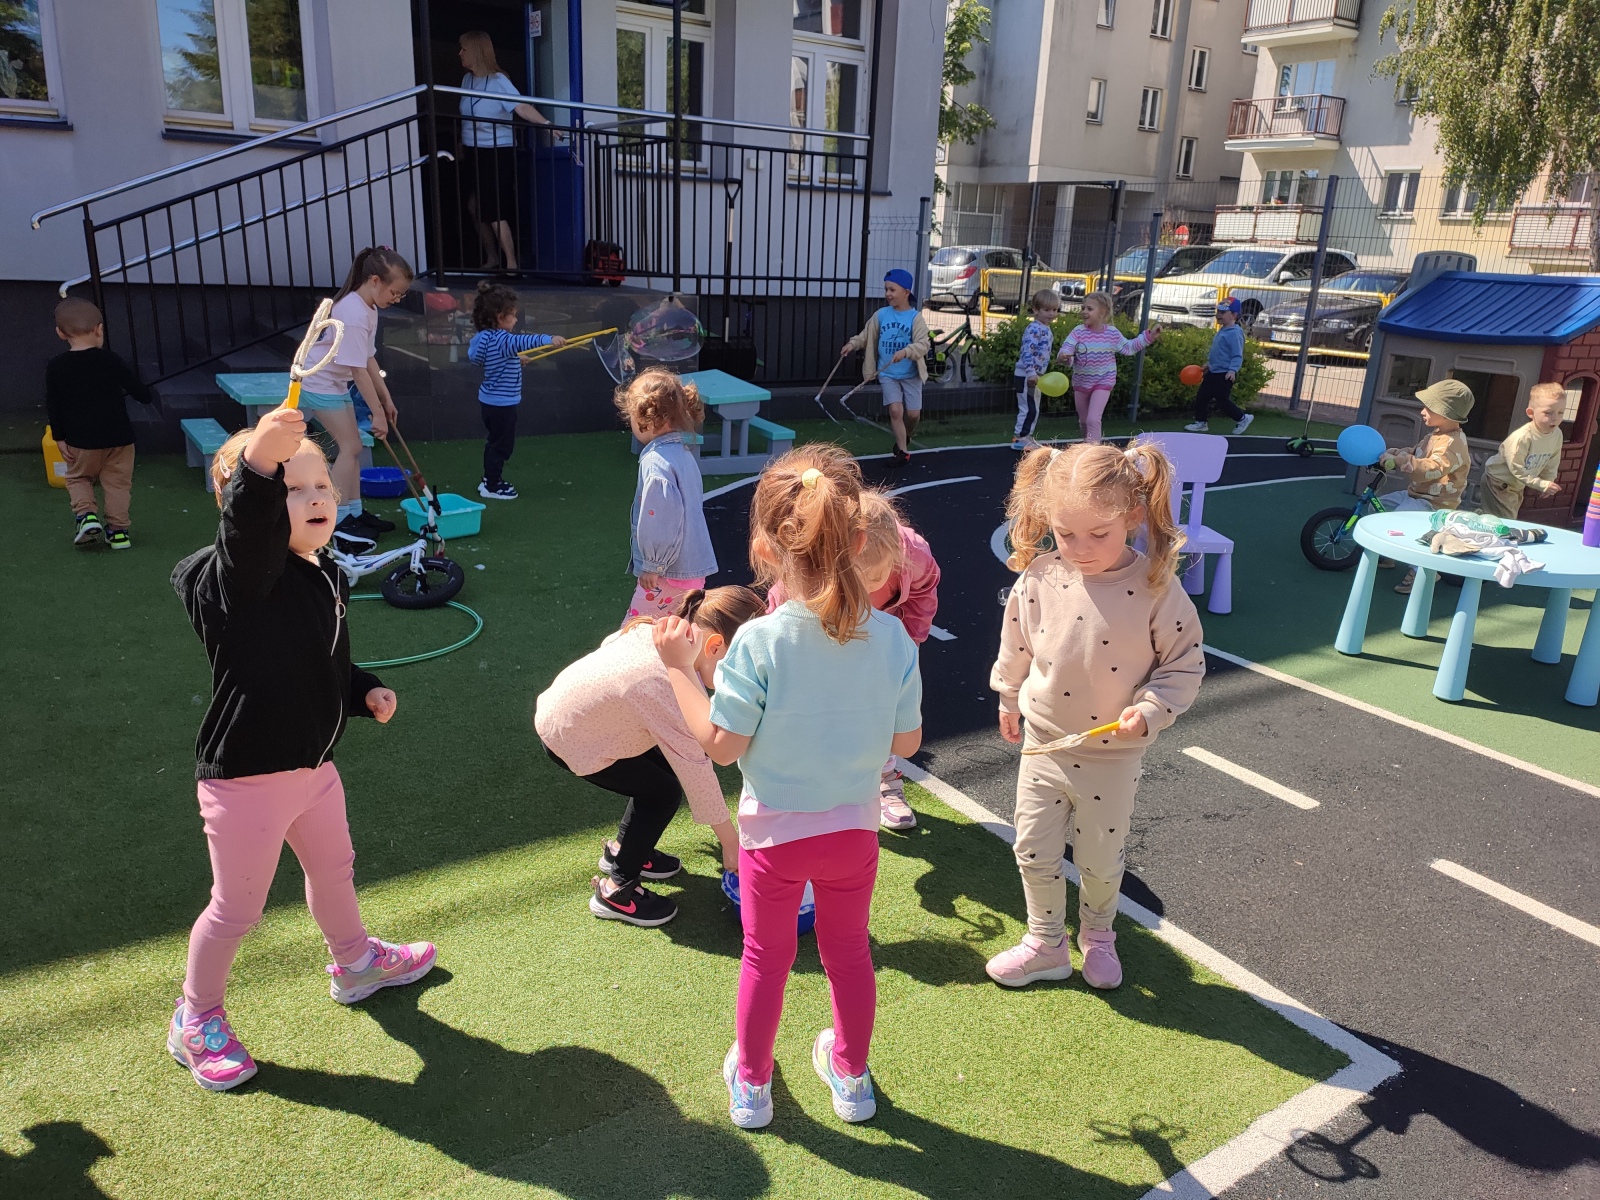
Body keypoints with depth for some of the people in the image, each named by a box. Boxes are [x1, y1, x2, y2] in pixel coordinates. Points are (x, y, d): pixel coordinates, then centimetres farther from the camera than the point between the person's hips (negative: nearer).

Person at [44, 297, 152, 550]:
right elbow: (140, 392, -5)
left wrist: (59, 437, 5)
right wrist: (144, 394, 19)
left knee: (78, 477, 21)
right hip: (118, 436, -1)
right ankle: (118, 530, 9)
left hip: (79, 440, 1)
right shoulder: (110, 361, -10)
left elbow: (52, 406, -2)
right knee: (118, 482, 9)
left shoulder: (56, 367, -4)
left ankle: (85, 514, -1)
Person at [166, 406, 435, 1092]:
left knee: (334, 870, 27)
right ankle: (196, 1021, 35)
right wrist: (258, 463, -64)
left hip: (313, 766, 8)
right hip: (245, 778, -8)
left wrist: (366, 693, 1)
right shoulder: (239, 575, -21)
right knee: (237, 909, 9)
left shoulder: (326, 578, 4)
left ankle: (354, 963, 53)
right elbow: (247, 532, -47)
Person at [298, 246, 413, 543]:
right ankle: (338, 520, -4)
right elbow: (359, 371, -27)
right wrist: (377, 413, -23)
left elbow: (369, 359, 6)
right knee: (351, 446, -9)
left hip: (335, 382, 9)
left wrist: (387, 399, 8)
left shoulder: (367, 308, 2)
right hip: (318, 383, -9)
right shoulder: (353, 315, -27)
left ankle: (354, 512, 16)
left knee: (352, 446, 9)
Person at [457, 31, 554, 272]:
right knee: (477, 208, 10)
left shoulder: (498, 81, -14)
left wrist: (545, 123, -43)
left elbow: (521, 107, -28)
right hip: (473, 154, 7)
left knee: (493, 211, -8)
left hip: (497, 154, -7)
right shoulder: (467, 80, 7)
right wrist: (462, 146, 23)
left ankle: (511, 264, 1)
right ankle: (492, 258, 23)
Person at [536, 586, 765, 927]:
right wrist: (730, 843, -17)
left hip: (564, 704, 8)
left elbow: (611, 642, 7)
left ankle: (621, 849, 31)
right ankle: (615, 891, 8)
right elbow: (696, 772, -28)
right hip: (567, 741, -8)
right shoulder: (674, 690, -37)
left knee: (662, 765, 11)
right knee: (663, 792, -5)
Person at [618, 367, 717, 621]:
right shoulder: (683, 452, 8)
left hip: (669, 573, -9)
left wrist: (653, 566, -14)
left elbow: (663, 518, -25)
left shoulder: (656, 462, -21)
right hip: (694, 569, 9)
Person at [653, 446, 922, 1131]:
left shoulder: (758, 643, -26)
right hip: (854, 828, 2)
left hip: (774, 834, -2)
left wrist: (679, 668, -10)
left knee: (765, 957, 20)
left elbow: (721, 746, -19)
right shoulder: (892, 638, -16)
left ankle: (751, 1084, 41)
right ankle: (851, 1077, 45)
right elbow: (906, 742, -7)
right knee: (849, 952, 24)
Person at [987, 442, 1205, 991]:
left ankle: (1097, 935, 45)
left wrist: (1149, 710, -23)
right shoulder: (1039, 578, -12)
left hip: (1113, 756, -2)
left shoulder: (1155, 588, -19)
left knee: (1101, 860, 16)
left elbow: (1186, 664, -9)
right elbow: (1016, 646, 5)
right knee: (1033, 851, 13)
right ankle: (1046, 943, 35)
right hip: (1043, 743, 2)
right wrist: (1010, 700, 16)